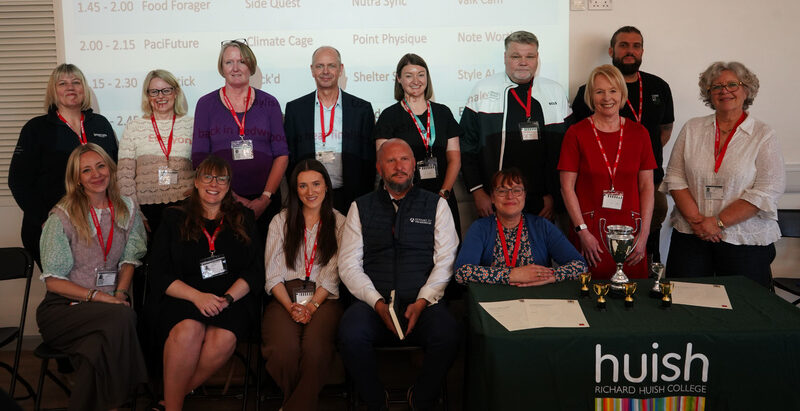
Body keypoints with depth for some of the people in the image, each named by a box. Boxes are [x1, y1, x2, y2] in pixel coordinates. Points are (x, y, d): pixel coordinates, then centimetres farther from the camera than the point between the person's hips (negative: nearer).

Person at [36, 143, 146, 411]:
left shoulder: (127, 209, 10)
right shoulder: (62, 216, -2)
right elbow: (53, 280, -4)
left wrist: (120, 294, -9)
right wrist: (98, 296, -15)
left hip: (108, 303, 3)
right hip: (62, 307, -3)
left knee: (99, 346, -35)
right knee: (121, 318, -34)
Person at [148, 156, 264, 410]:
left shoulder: (243, 219, 16)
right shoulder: (174, 219, 13)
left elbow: (255, 271, 7)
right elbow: (159, 273, 4)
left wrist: (227, 298, -11)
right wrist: (197, 296, -13)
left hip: (233, 298, 1)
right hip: (184, 297, 0)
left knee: (223, 339, -32)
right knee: (188, 330, -34)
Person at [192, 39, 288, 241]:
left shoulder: (268, 103, 8)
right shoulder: (206, 104, 6)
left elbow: (282, 154, 3)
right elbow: (199, 158, 0)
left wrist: (265, 198, -8)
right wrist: (232, 197, -9)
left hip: (265, 202, 1)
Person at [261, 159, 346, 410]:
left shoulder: (339, 223, 14)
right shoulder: (281, 222, 17)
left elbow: (333, 274, 5)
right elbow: (273, 274, 8)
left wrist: (312, 305, -11)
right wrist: (291, 306, -9)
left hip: (324, 299, -1)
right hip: (285, 297, 1)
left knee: (315, 348, -34)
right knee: (284, 349, -31)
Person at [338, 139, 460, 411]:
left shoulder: (436, 205, 12)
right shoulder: (361, 208, 13)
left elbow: (445, 261, 4)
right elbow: (349, 265, 6)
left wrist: (422, 302, -11)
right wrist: (378, 303, -9)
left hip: (424, 304, 0)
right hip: (373, 303, 1)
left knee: (447, 335, -31)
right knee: (350, 335, -31)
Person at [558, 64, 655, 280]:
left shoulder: (638, 133, 7)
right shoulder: (576, 133, 0)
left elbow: (647, 186, 7)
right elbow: (567, 187, -2)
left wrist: (644, 233, -1)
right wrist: (583, 231, -8)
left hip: (630, 229, 2)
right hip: (590, 231, -2)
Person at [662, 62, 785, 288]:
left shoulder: (764, 135, -1)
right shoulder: (692, 129, 7)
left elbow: (766, 193, -9)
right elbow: (675, 178, 3)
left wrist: (718, 222, -14)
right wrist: (696, 219, -10)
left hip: (746, 241, -2)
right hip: (690, 237, 2)